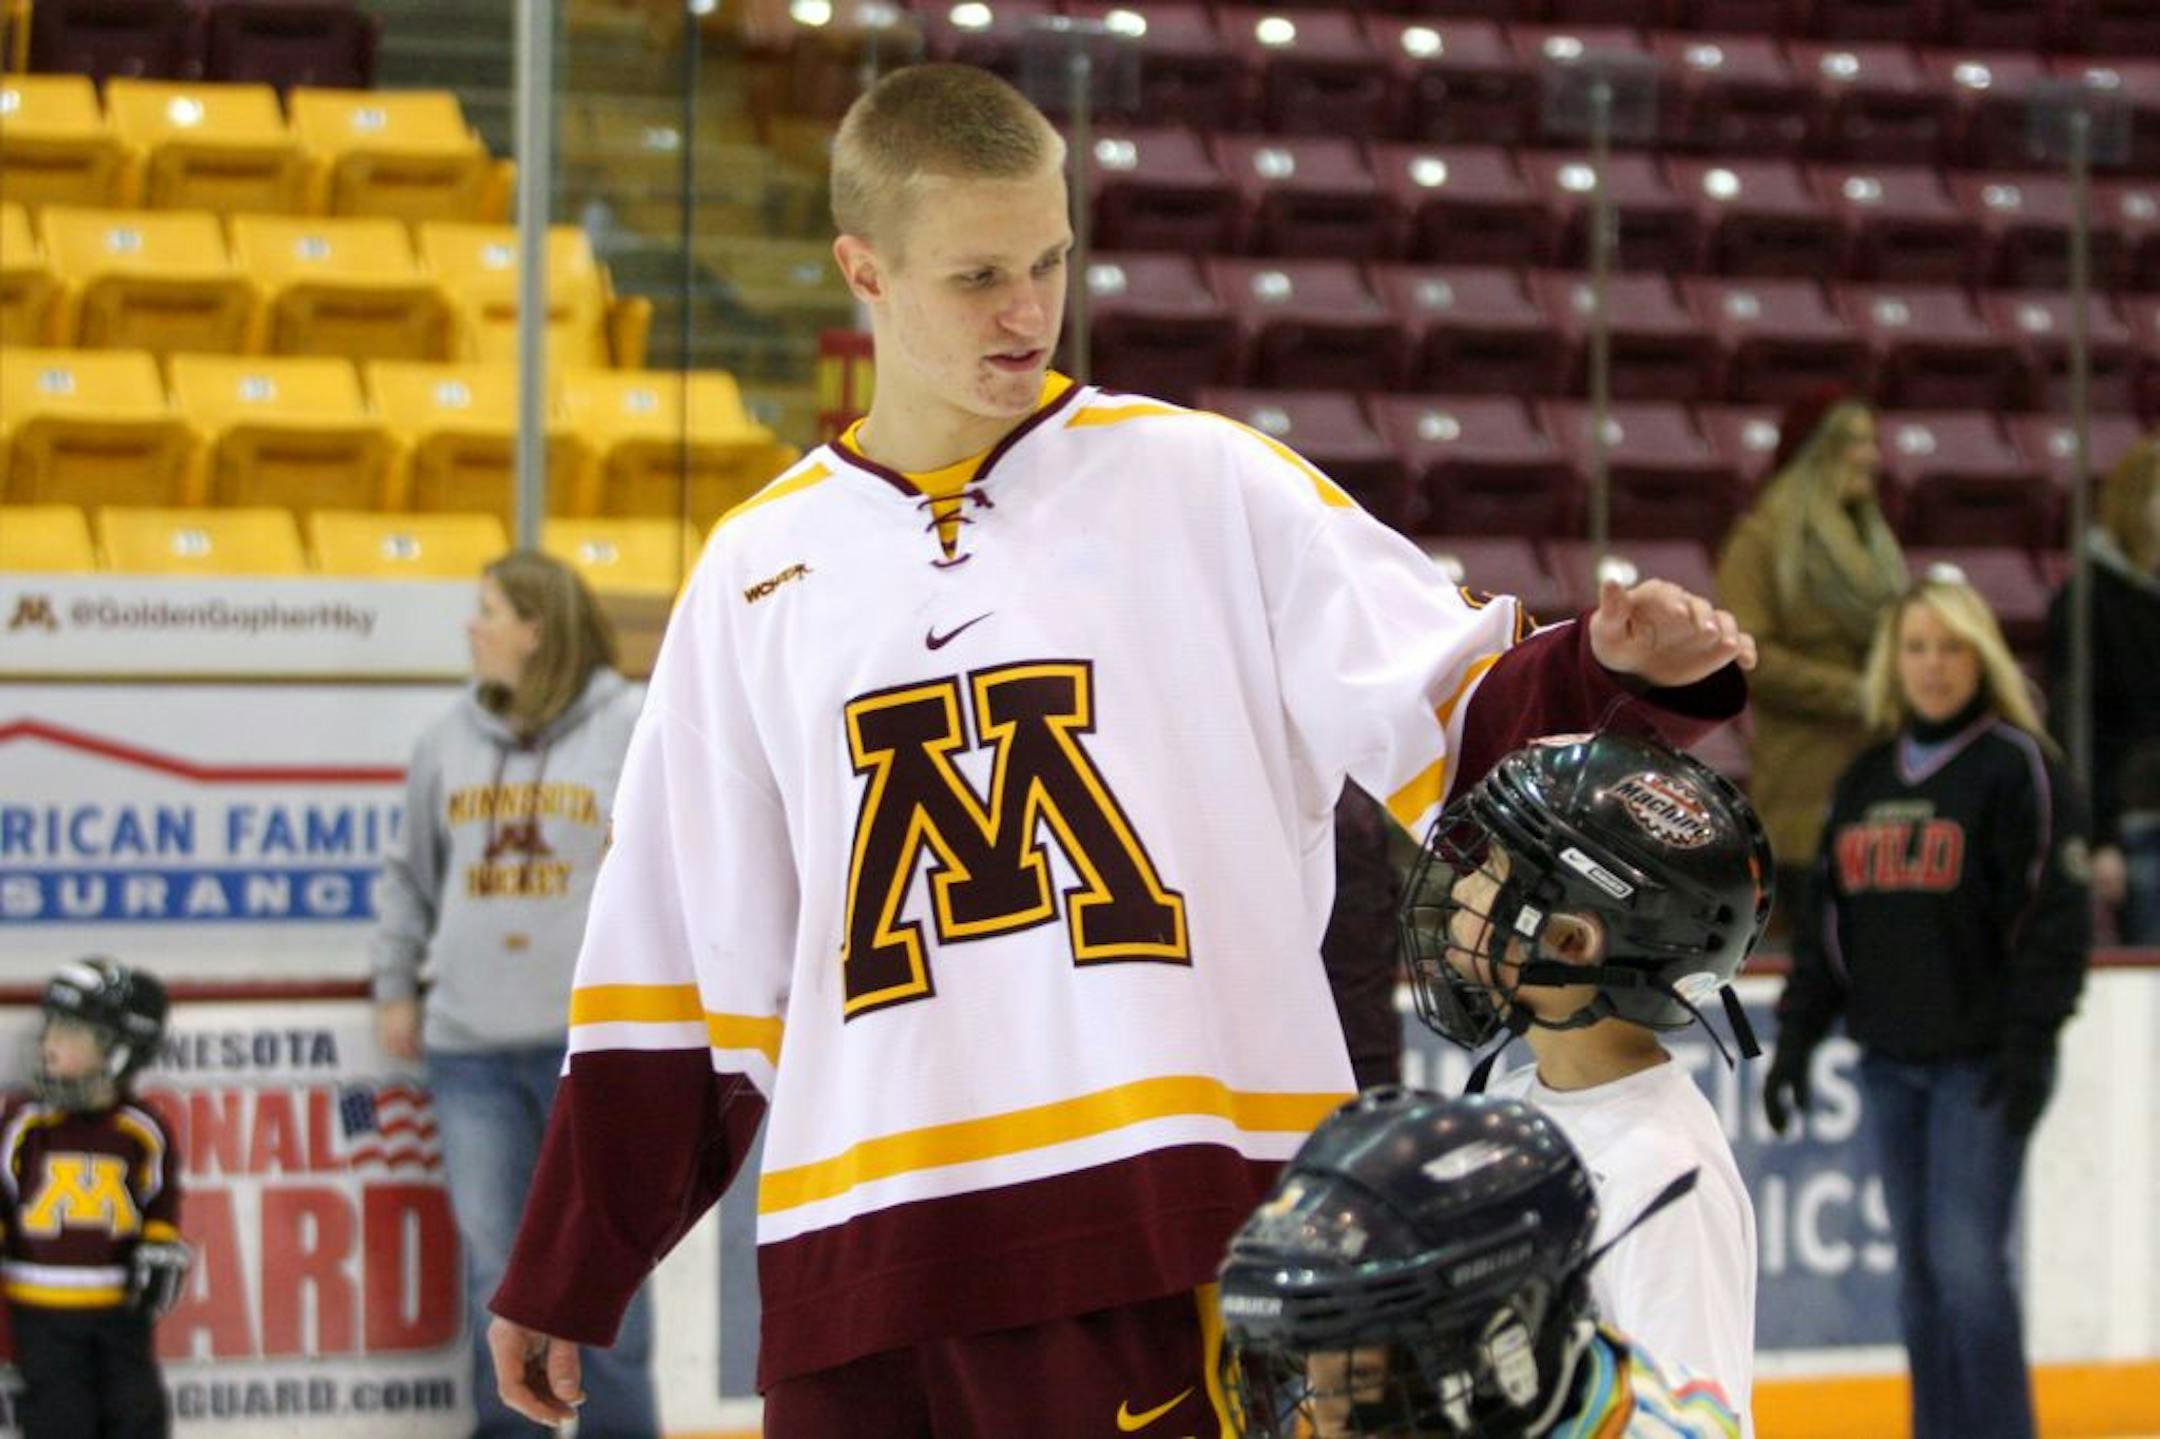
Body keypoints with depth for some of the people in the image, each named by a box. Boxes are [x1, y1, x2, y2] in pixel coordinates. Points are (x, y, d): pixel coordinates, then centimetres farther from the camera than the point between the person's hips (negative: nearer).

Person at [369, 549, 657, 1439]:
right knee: (494, 1265, 5)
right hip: (469, 1041, 4)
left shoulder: (633, 728, -3)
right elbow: (411, 876, 18)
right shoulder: (449, 741, 9)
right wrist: (395, 986, 14)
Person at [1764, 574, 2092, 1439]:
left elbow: (2057, 913, -10)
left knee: (1966, 1262, -11)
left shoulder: (2017, 767, -6)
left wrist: (2028, 1042, -16)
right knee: (1918, 1270, 8)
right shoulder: (1866, 780, 13)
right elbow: (1828, 920, 17)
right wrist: (1796, 1035, 11)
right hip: (1889, 1060, 6)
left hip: (1981, 1063, -6)